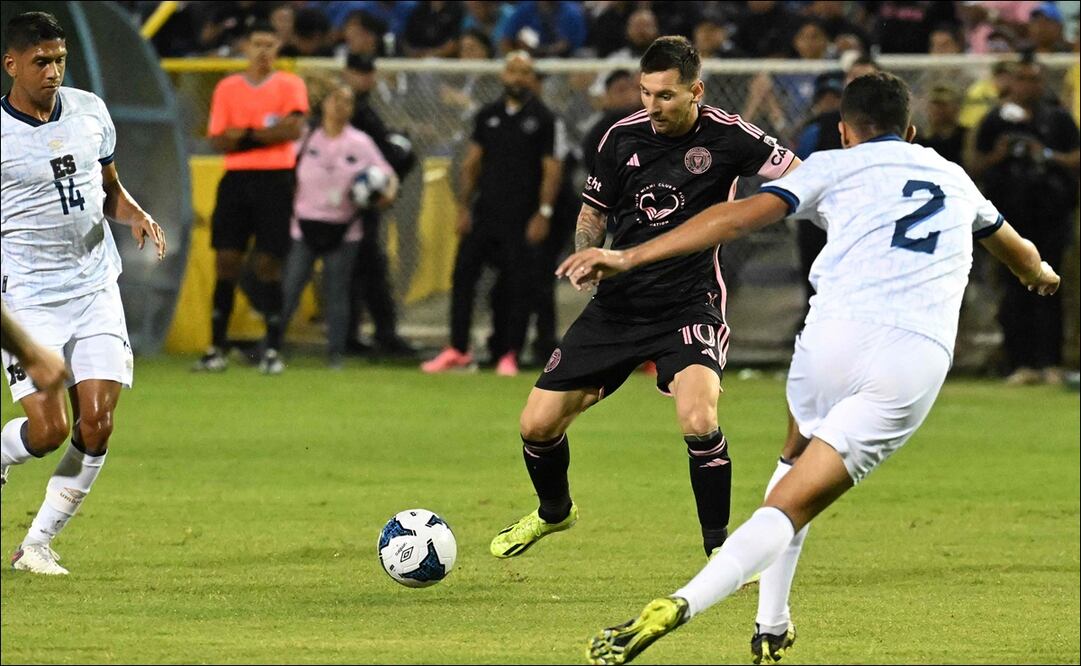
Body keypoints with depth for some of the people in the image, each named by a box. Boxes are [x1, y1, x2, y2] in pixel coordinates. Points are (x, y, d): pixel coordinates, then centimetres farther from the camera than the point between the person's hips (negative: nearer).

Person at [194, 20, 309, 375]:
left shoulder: (290, 85, 4)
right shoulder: (227, 88, 9)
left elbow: (294, 128, -11)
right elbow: (218, 140, 2)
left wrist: (245, 134, -9)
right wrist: (267, 132, -12)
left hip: (274, 181, -2)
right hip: (236, 179, 2)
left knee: (268, 263, -4)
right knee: (226, 261, -1)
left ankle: (273, 350, 1)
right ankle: (216, 349, 3)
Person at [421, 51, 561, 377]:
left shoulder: (542, 119, 0)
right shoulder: (488, 116, 11)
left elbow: (551, 168, -4)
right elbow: (471, 163, 12)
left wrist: (544, 213, -12)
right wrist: (464, 207, 4)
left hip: (521, 217, -4)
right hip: (484, 213, 4)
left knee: (517, 285, -1)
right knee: (463, 276, 0)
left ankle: (509, 354, 7)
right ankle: (457, 349, 7)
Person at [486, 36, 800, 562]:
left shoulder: (726, 137, -11)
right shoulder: (622, 138, 0)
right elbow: (593, 212, 14)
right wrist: (587, 255, -6)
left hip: (689, 304, -4)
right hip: (618, 303, 4)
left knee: (698, 420, -30)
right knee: (537, 424, 3)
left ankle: (719, 547, -10)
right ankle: (554, 511, 36)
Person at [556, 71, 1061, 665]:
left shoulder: (835, 166, 17)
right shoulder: (954, 179, 29)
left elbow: (742, 216, 2)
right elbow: (1013, 247, 50)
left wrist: (628, 257, -1)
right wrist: (1041, 274, 74)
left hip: (837, 333, -1)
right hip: (919, 360, 1)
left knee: (797, 457, 30)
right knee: (791, 507, -1)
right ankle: (679, 605, -21)